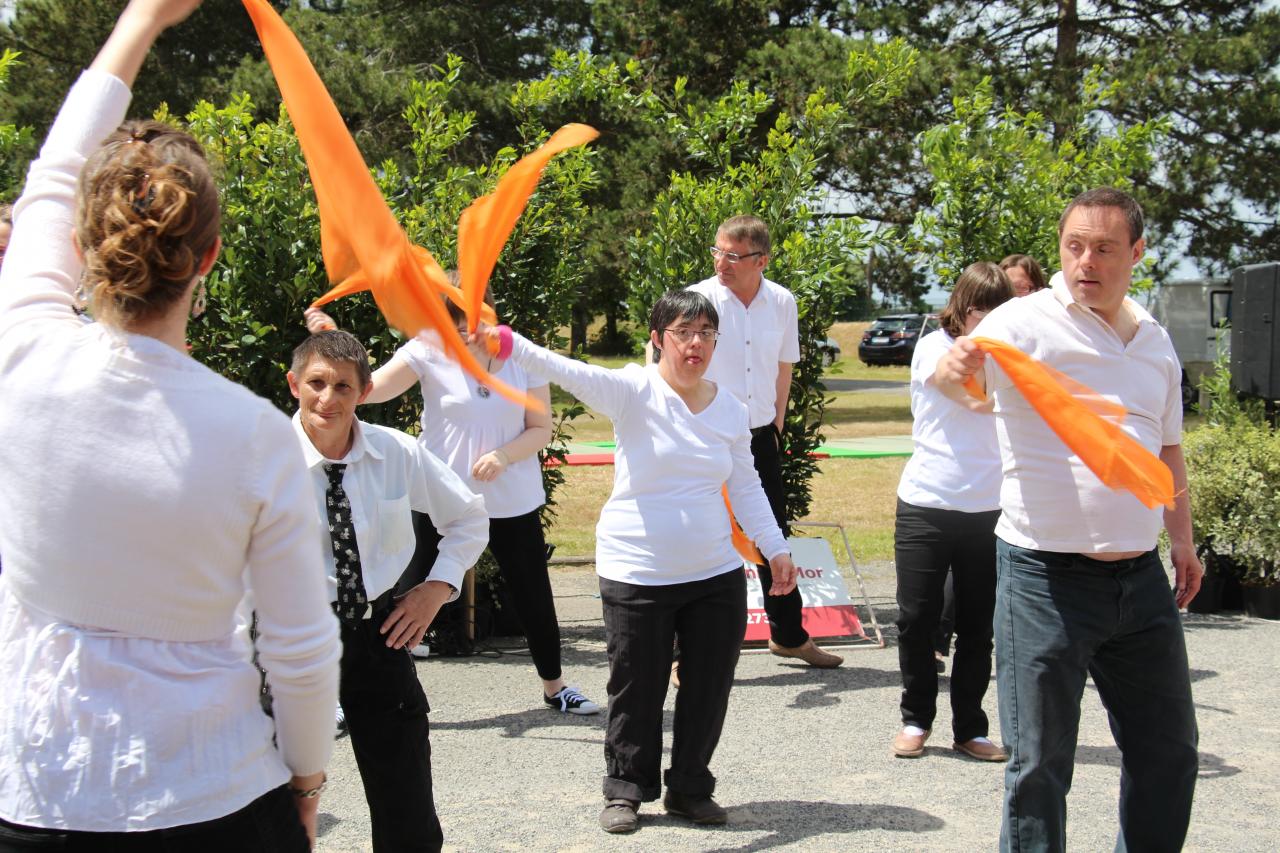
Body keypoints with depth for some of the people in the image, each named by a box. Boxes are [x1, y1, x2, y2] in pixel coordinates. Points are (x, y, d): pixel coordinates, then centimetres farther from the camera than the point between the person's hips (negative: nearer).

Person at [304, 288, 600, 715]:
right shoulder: (429, 350, -10)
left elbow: (541, 429, -1)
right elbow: (370, 389, -23)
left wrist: (503, 455, -19)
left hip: (513, 500, 2)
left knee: (534, 596, 14)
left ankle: (554, 685, 36)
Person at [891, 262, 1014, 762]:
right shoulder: (933, 347, -2)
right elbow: (977, 399, -20)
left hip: (988, 510, 3)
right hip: (926, 505, -3)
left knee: (978, 627, 7)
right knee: (917, 619, 3)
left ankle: (970, 729, 17)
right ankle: (916, 719, 20)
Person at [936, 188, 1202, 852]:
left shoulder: (1155, 341, 11)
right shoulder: (1028, 323, -8)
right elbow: (960, 373, -28)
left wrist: (1181, 537, 23)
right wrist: (956, 366, -50)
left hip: (1140, 577, 6)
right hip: (1046, 578, -6)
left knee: (1167, 749, 17)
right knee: (1041, 761, 1)